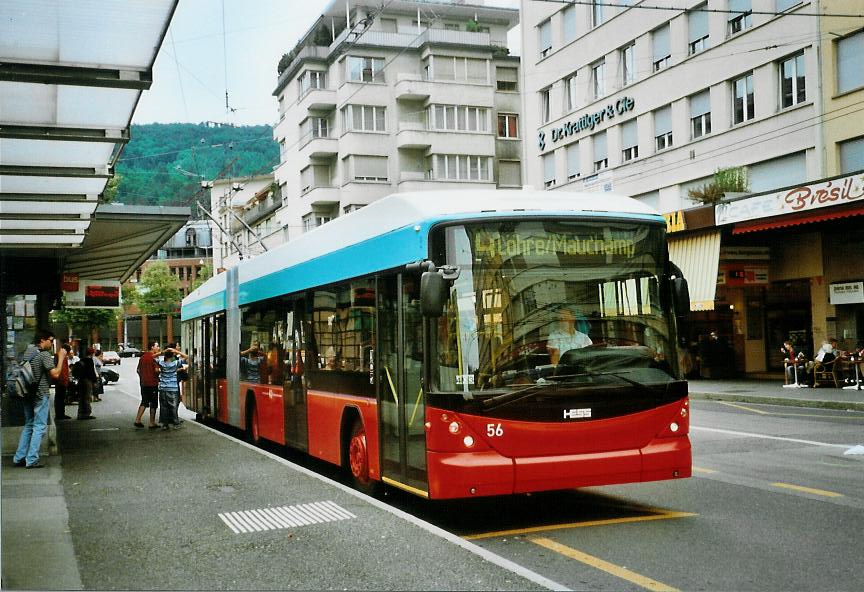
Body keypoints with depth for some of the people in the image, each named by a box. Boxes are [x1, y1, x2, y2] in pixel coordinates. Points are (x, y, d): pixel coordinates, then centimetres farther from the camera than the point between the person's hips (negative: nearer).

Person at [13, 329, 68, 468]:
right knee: (39, 427, -2)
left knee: (28, 425, 17)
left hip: (28, 394, 8)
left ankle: (19, 458, 16)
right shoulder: (44, 354, -15)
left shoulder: (26, 352, 10)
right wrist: (61, 358, -10)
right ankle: (32, 460, -3)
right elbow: (55, 373, -20)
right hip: (41, 395, -8)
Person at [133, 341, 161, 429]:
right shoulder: (153, 357, -14)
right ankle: (152, 423, 6)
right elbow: (156, 370, -21)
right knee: (153, 403, 2)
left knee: (144, 402, 16)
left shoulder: (142, 357, 9)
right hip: (152, 383, -7)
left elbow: (138, 370, 15)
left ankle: (137, 420, 8)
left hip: (143, 383, 7)